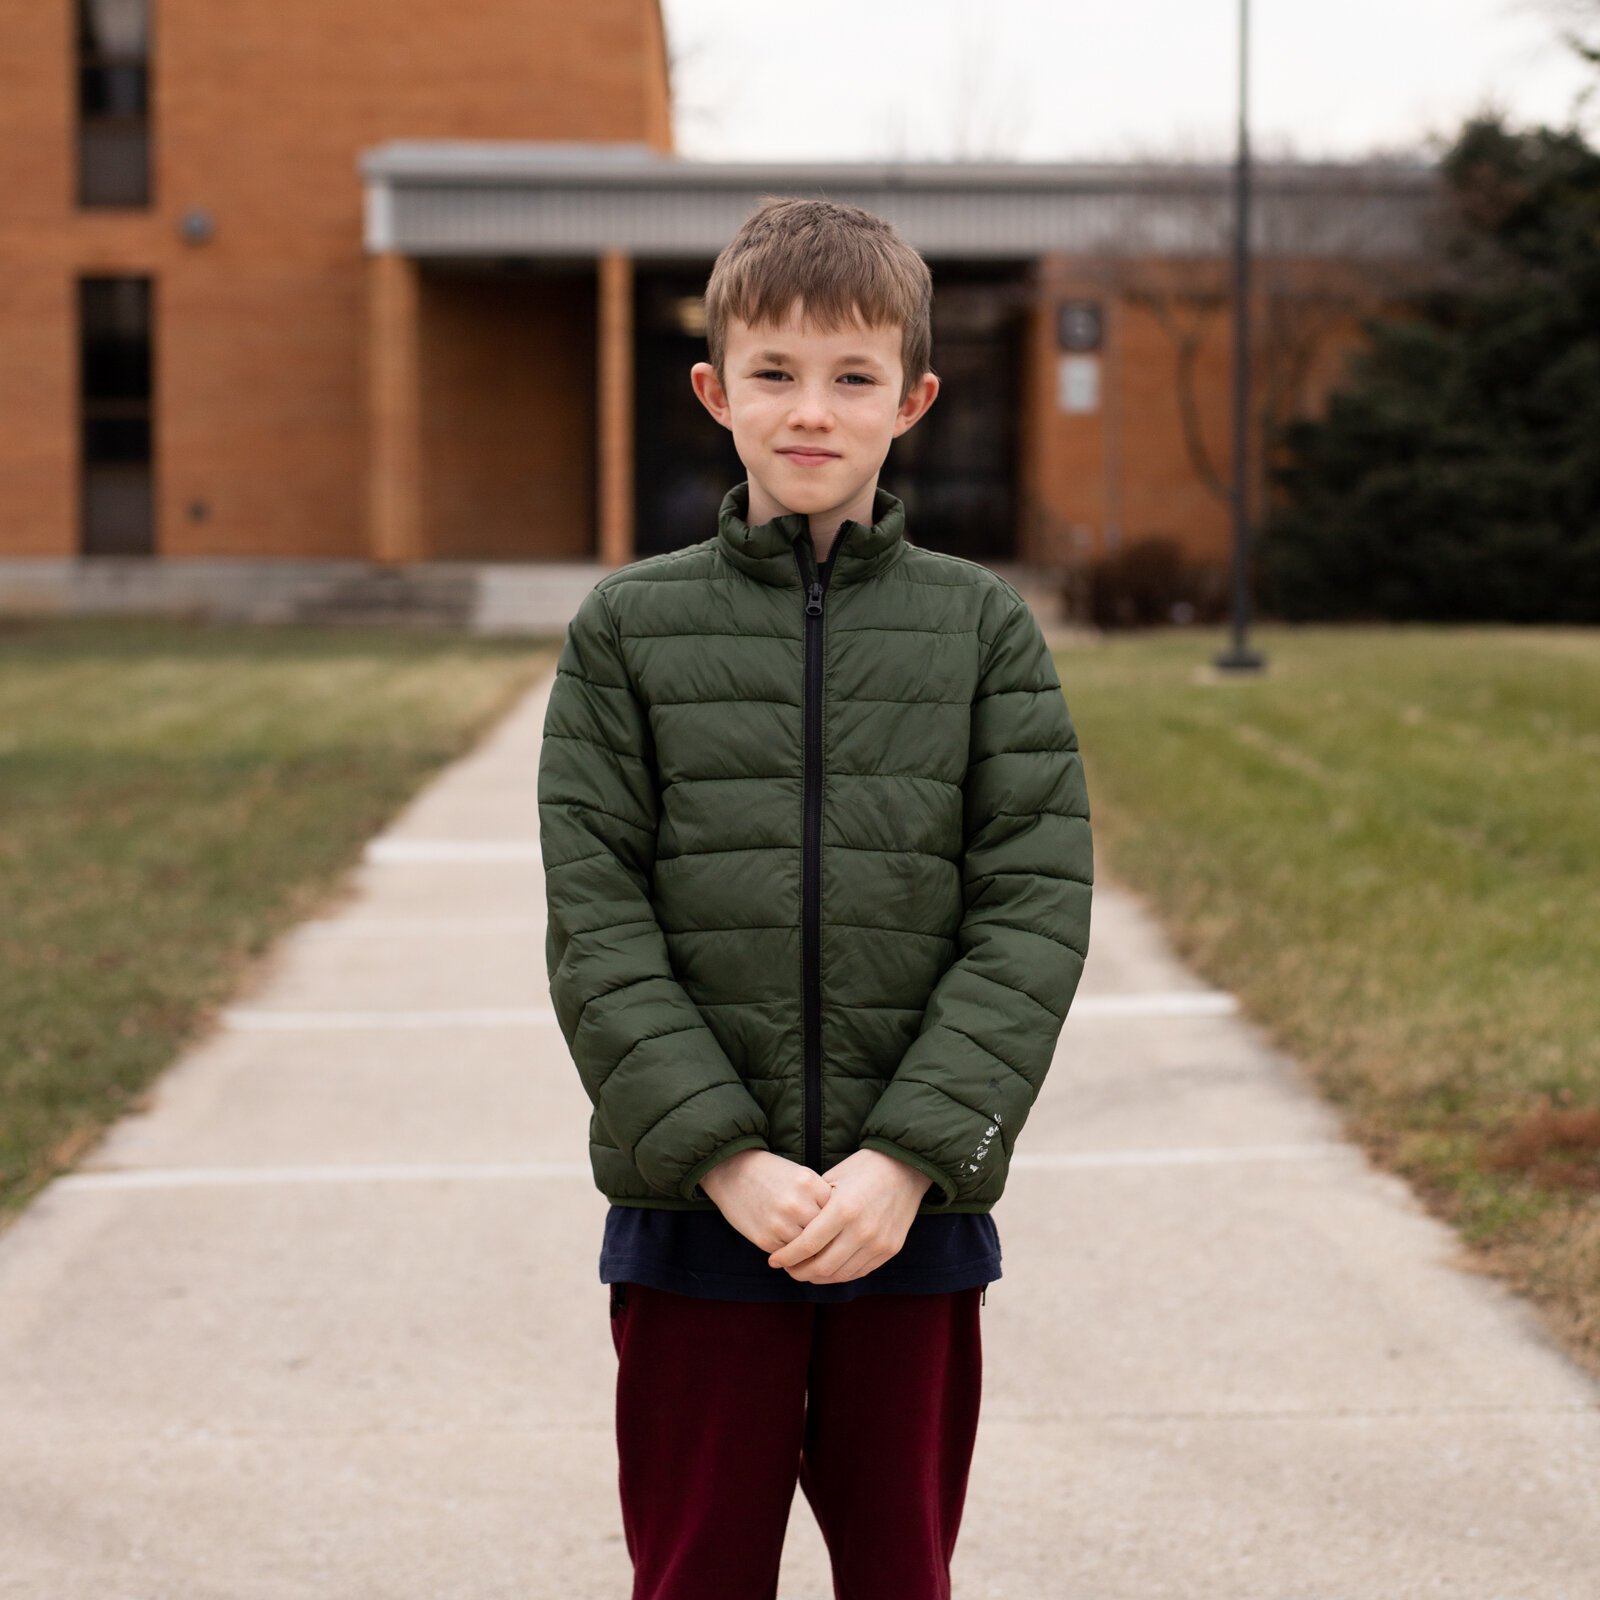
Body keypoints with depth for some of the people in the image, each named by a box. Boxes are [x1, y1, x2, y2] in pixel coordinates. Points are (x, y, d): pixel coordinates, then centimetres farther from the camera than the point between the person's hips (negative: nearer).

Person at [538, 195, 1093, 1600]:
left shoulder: (983, 627, 2)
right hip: (693, 1217, 0)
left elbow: (1035, 914, -4)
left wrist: (909, 1155, -14)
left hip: (915, 1214, 1)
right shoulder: (630, 630, 1)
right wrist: (724, 1155, -14)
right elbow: (596, 923, -4)